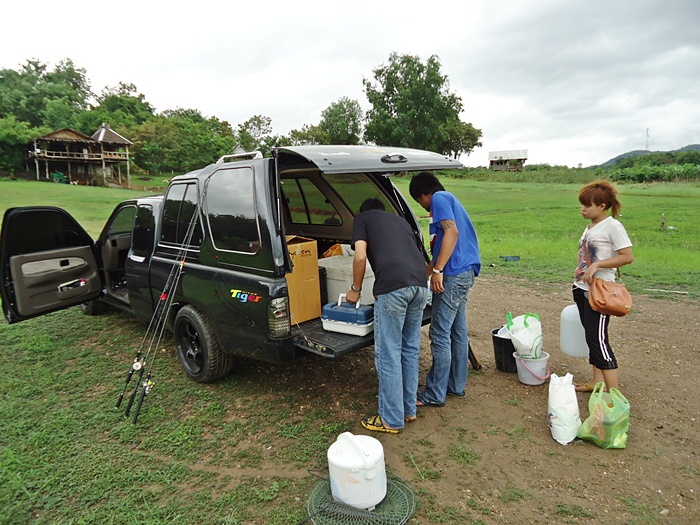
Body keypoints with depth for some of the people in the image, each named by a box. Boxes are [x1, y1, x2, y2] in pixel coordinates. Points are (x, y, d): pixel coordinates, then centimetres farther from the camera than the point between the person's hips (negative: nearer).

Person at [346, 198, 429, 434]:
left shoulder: (362, 218, 16)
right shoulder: (400, 220, 32)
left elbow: (360, 256, 2)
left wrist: (355, 289, 15)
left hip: (393, 286, -6)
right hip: (420, 284, 7)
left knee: (388, 355, 4)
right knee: (410, 351, 18)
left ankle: (391, 420, 14)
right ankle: (408, 409, 30)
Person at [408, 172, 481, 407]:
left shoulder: (439, 198, -5)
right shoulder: (449, 199, 25)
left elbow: (452, 231, -22)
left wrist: (437, 270, -23)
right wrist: (422, 273, 29)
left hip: (453, 274, -10)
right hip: (466, 271, 10)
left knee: (440, 334, -4)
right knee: (458, 331, 15)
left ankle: (435, 394, 5)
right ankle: (457, 385, 26)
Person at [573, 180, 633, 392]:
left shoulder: (612, 226, -11)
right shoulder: (590, 227, 13)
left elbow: (627, 256, -16)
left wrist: (596, 265, -22)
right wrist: (579, 282, 15)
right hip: (582, 288, 9)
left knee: (598, 338, -10)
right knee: (591, 337, 12)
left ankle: (614, 392, -3)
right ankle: (598, 382, 22)